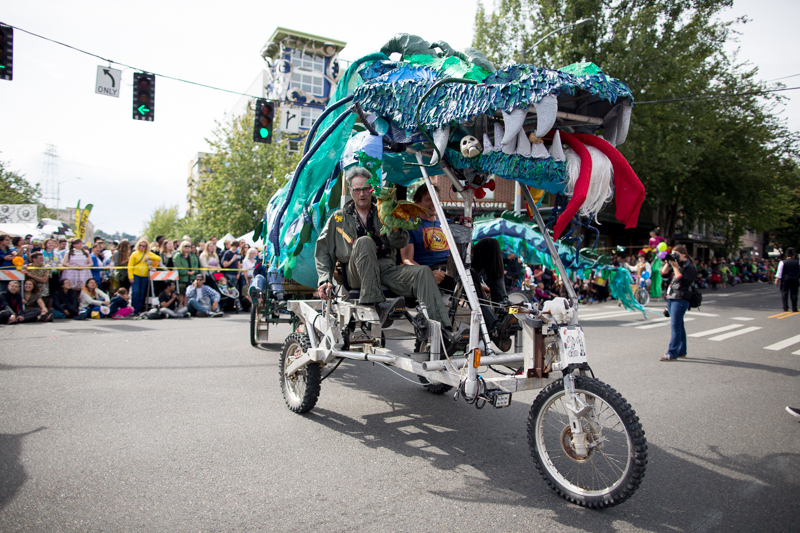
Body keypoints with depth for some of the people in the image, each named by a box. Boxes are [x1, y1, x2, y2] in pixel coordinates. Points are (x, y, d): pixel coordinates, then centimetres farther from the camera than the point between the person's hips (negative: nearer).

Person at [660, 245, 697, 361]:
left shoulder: (690, 267, -7)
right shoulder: (676, 264, 14)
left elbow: (682, 280, -18)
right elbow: (664, 273, 11)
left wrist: (675, 267, -18)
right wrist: (668, 263, -1)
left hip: (681, 299, -8)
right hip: (671, 297, 8)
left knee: (675, 326, -12)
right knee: (679, 326, 14)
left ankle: (672, 354, -12)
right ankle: (681, 351, 22)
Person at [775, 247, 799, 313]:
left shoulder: (783, 262, -6)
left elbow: (779, 272, -8)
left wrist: (777, 280, -5)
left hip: (785, 280, -2)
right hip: (795, 280, 2)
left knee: (784, 293, 4)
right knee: (794, 294, 5)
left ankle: (785, 308, 1)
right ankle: (794, 308, 4)